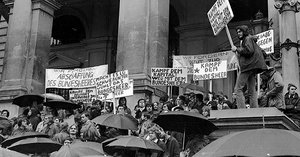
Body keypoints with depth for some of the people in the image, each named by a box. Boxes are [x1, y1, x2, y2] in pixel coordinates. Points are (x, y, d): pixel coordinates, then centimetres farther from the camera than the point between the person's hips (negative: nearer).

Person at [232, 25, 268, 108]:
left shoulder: (248, 39, -4)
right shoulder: (252, 40, 25)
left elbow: (249, 51, -20)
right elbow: (262, 52, 26)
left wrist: (237, 49, -12)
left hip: (247, 66, -10)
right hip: (252, 67, 10)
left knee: (238, 89, -12)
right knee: (252, 90, 7)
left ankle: (242, 110, -20)